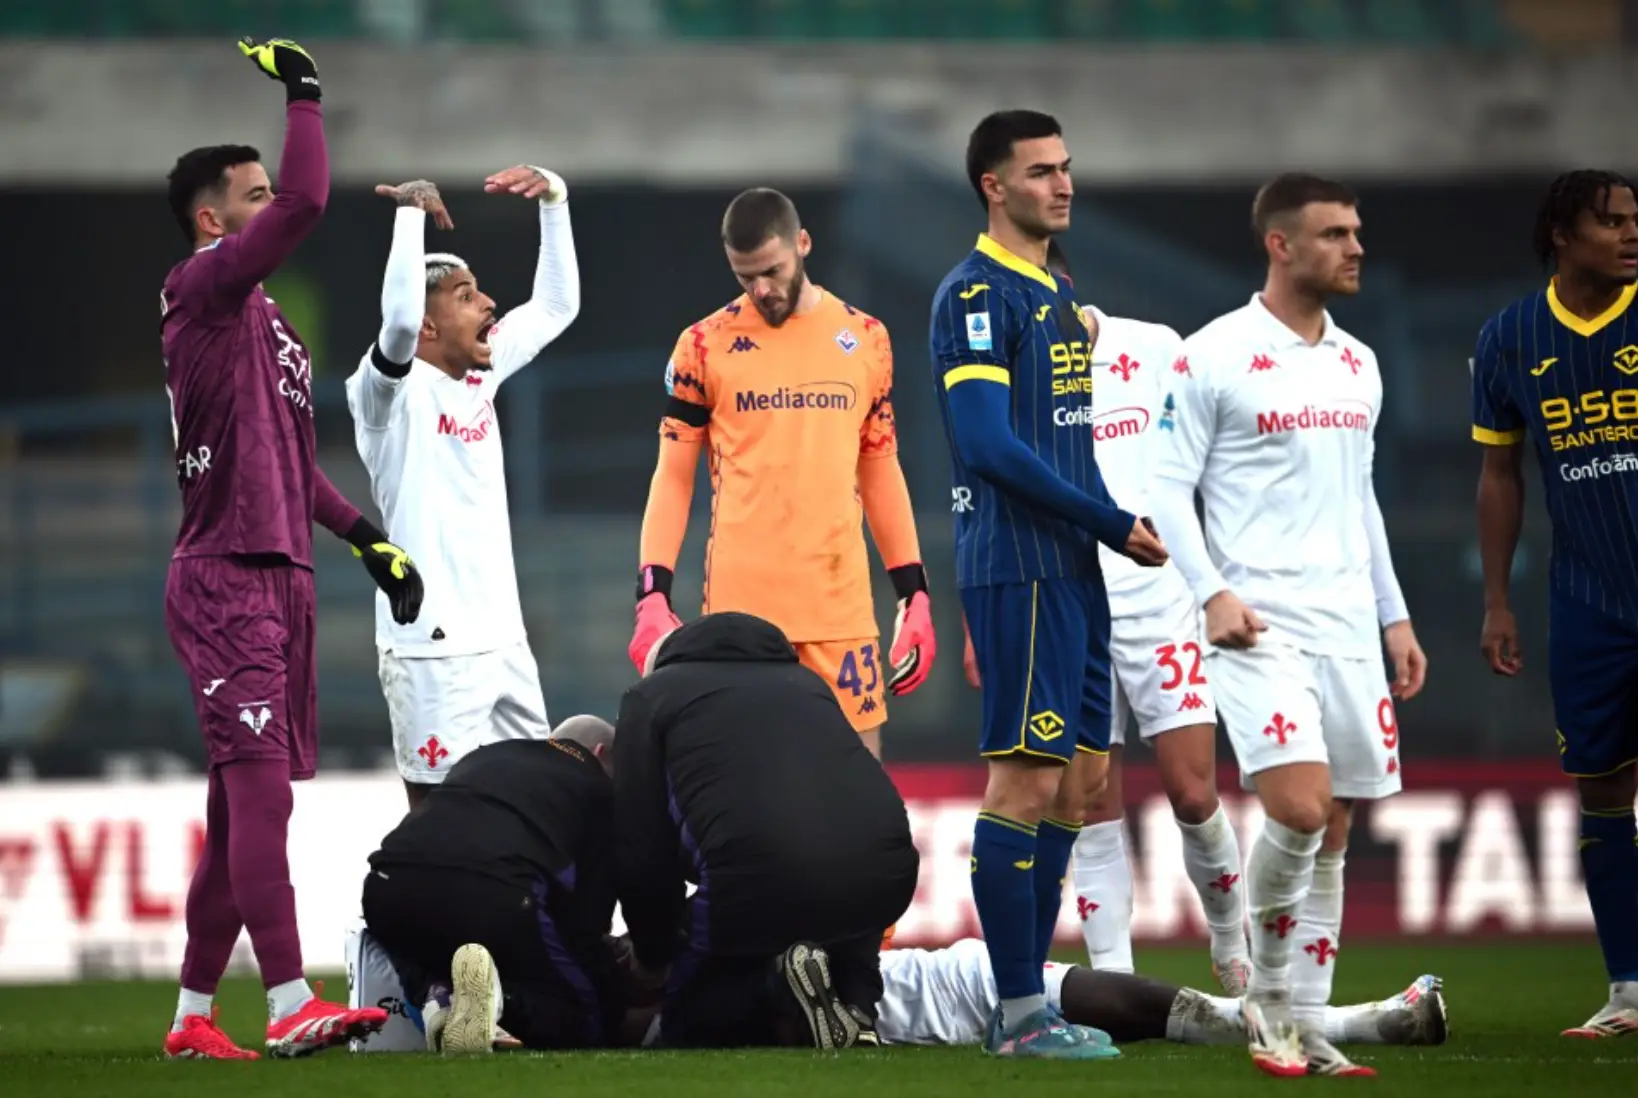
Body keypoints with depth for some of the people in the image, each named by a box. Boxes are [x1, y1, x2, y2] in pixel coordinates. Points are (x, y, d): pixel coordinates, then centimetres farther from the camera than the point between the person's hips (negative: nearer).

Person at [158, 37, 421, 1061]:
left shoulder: (263, 317, 21)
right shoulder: (203, 288, -8)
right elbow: (308, 200, -21)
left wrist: (368, 539, 22)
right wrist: (302, 91, -9)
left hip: (278, 576, 10)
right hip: (226, 579, -10)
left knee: (244, 803, 9)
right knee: (260, 787, -15)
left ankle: (196, 1014, 14)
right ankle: (291, 1005, -21)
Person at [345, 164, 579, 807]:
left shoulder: (479, 376, 12)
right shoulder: (393, 391, -10)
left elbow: (555, 305, 21)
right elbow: (399, 318, -31)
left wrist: (555, 201, 11)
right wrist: (411, 213, -22)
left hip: (504, 638, 8)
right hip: (435, 648, -8)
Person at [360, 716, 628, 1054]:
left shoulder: (481, 756, 36)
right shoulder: (599, 790, 22)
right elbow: (590, 920, 15)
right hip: (496, 895, -5)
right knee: (595, 1016, 12)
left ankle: (437, 997, 4)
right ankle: (501, 1001, -20)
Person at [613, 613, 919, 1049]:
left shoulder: (651, 697, 21)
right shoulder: (805, 682, 35)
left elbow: (639, 853, 14)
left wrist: (654, 956, 30)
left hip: (758, 881, -4)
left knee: (687, 1024, 21)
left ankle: (777, 985, -9)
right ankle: (855, 1000, 8)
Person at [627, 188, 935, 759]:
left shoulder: (865, 339, 10)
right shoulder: (705, 346, 2)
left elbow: (880, 471, 16)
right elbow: (673, 477, 4)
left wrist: (914, 593, 10)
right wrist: (653, 595, -7)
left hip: (841, 603, 2)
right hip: (740, 605, -2)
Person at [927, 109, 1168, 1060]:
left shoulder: (1056, 295, 18)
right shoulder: (978, 294, -10)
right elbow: (990, 445, -18)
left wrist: (1120, 527, 8)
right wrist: (1111, 522, -14)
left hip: (1072, 569, 9)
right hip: (1017, 569, -9)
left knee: (1076, 778, 9)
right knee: (1028, 779, -9)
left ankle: (1028, 996, 14)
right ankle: (1021, 1014, -7)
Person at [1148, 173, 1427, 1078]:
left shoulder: (1357, 364, 15)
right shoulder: (1214, 358, -5)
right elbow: (1167, 485, -5)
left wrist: (1393, 615, 19)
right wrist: (1212, 593, -16)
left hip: (1347, 625, 6)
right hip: (1258, 622, -6)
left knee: (1331, 833, 4)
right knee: (1299, 809, -19)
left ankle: (1303, 1028, 10)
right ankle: (1266, 993, 2)